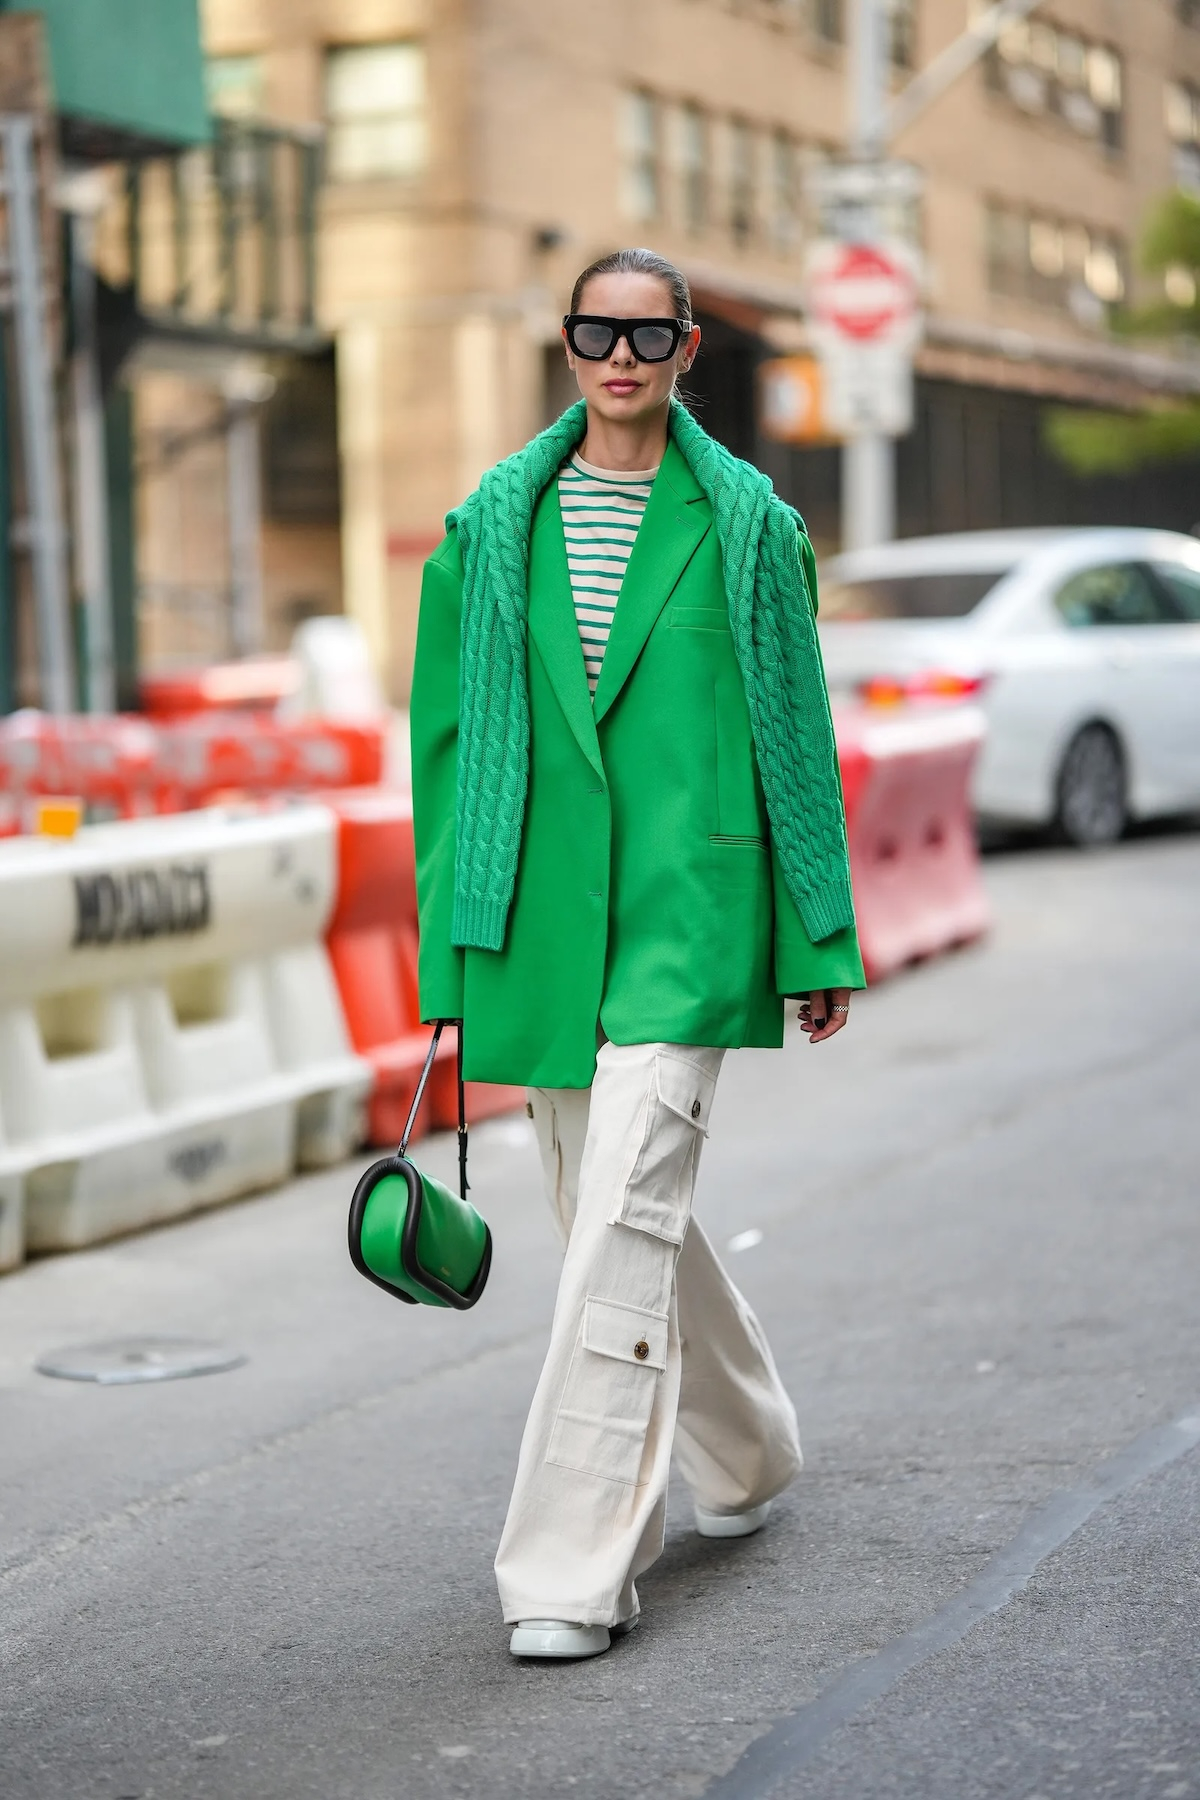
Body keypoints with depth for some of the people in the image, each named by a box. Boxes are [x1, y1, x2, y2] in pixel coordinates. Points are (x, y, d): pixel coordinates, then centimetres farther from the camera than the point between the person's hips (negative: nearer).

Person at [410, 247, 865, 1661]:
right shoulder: (494, 528, 8)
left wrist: (817, 939, 5)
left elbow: (797, 736, 5)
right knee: (612, 1210, 15)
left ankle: (572, 1569, -10)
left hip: (689, 912, -4)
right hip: (542, 914, 4)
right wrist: (451, 937, 8)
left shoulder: (747, 527, 2)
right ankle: (742, 1450, 39)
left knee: (622, 1221, -13)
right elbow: (449, 733, 11)